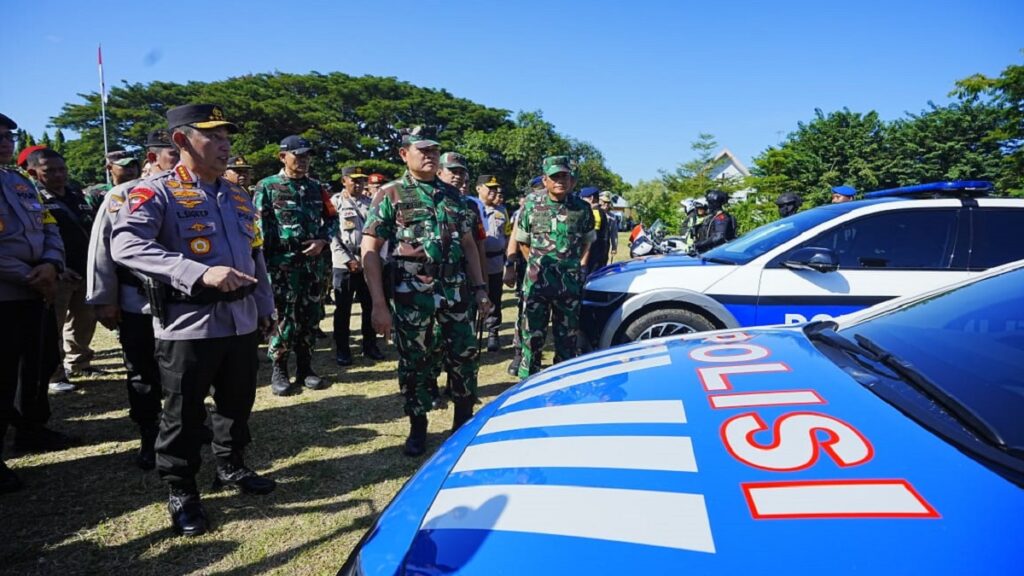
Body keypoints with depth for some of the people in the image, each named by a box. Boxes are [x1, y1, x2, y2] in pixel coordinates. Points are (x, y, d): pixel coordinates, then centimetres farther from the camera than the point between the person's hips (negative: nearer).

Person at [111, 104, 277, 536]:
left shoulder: (238, 197, 13)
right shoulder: (157, 192, -9)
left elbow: (256, 256, 19)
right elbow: (125, 246, -25)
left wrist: (266, 307, 18)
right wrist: (200, 273, -34)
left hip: (242, 321, 6)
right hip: (189, 325, -6)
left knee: (237, 402, 19)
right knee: (184, 414, 8)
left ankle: (231, 467, 39)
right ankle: (181, 492, 25)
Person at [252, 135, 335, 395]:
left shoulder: (316, 187, 12)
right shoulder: (267, 187, -1)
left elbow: (331, 218, 17)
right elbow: (259, 229, -5)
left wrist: (323, 240, -2)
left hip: (312, 264, 4)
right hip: (282, 265, -4)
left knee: (309, 318, 9)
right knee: (283, 318, 0)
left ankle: (305, 369, 20)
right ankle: (279, 371, 13)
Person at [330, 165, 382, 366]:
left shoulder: (369, 203, 9)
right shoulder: (335, 203, -3)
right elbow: (331, 235, -8)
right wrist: (348, 260, -12)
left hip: (368, 263, 4)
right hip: (344, 265, -4)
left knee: (370, 306, 9)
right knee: (343, 309, 3)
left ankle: (370, 346, 22)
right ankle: (342, 351, 13)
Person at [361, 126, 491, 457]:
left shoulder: (453, 195, 13)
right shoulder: (390, 195, -1)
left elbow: (468, 244, 17)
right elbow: (370, 251, -6)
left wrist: (479, 288, 9)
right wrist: (379, 305, -14)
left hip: (456, 291, 4)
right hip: (412, 295, -3)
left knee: (464, 355, 7)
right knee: (414, 362, 7)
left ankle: (464, 422, 26)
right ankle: (418, 428, 24)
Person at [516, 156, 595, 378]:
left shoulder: (582, 208, 2)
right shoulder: (531, 205, 1)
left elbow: (587, 240, 15)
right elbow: (522, 241, 10)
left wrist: (580, 266, 7)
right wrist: (536, 264, 4)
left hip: (571, 283, 1)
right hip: (537, 281, -1)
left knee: (568, 335, 10)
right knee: (532, 334, 4)